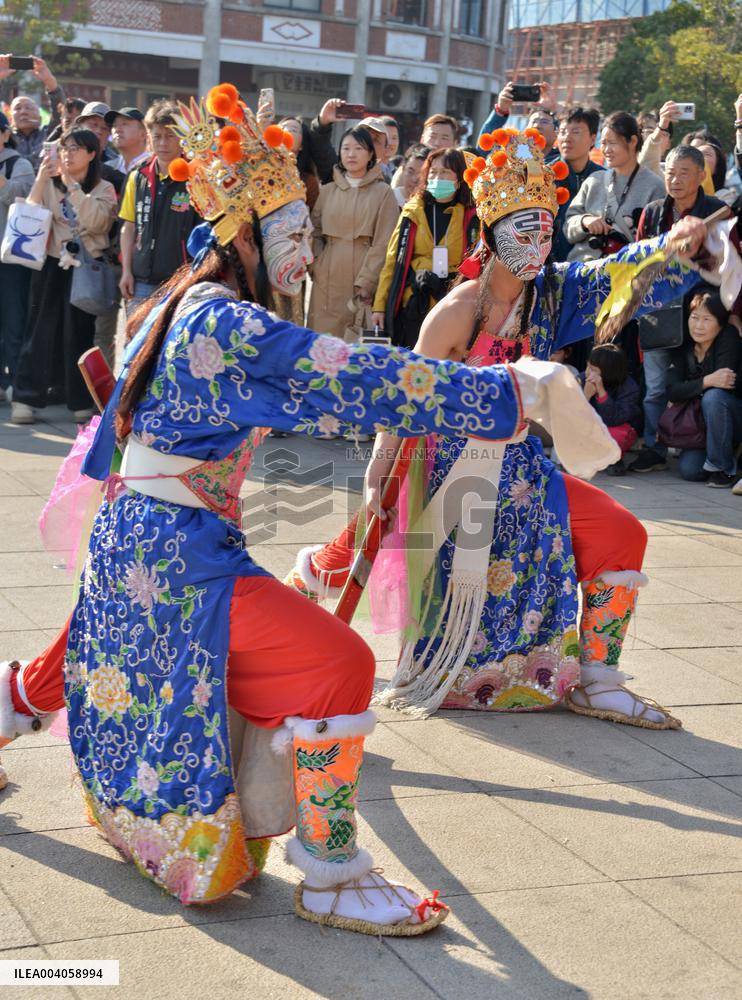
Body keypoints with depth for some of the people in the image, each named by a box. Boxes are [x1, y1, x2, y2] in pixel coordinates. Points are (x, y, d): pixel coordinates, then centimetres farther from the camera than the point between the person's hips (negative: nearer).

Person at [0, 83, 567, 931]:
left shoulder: (185, 310, 11)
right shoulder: (226, 323, -19)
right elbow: (356, 382, -21)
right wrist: (508, 393, -16)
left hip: (136, 542, 10)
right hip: (175, 551, -10)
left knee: (100, 655, 35)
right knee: (336, 663, -17)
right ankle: (331, 877, -10)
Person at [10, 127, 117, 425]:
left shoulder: (103, 189, 3)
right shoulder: (49, 184, 7)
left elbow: (95, 221, -15)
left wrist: (73, 185, -16)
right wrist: (40, 180, -13)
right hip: (51, 265, 1)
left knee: (80, 333, 2)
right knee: (41, 330, -1)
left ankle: (81, 401, 10)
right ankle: (25, 398, 1)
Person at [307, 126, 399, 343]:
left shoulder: (383, 192, 2)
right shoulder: (327, 191, 12)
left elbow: (383, 243, -4)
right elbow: (315, 233, 16)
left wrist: (364, 284, -11)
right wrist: (316, 266, 0)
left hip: (365, 274, -3)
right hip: (328, 279, 3)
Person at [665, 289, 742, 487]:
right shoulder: (683, 349, -1)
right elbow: (672, 391, -15)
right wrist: (707, 381, -31)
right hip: (702, 425, 5)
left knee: (713, 397, -35)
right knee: (689, 470, -18)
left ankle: (723, 468, -20)